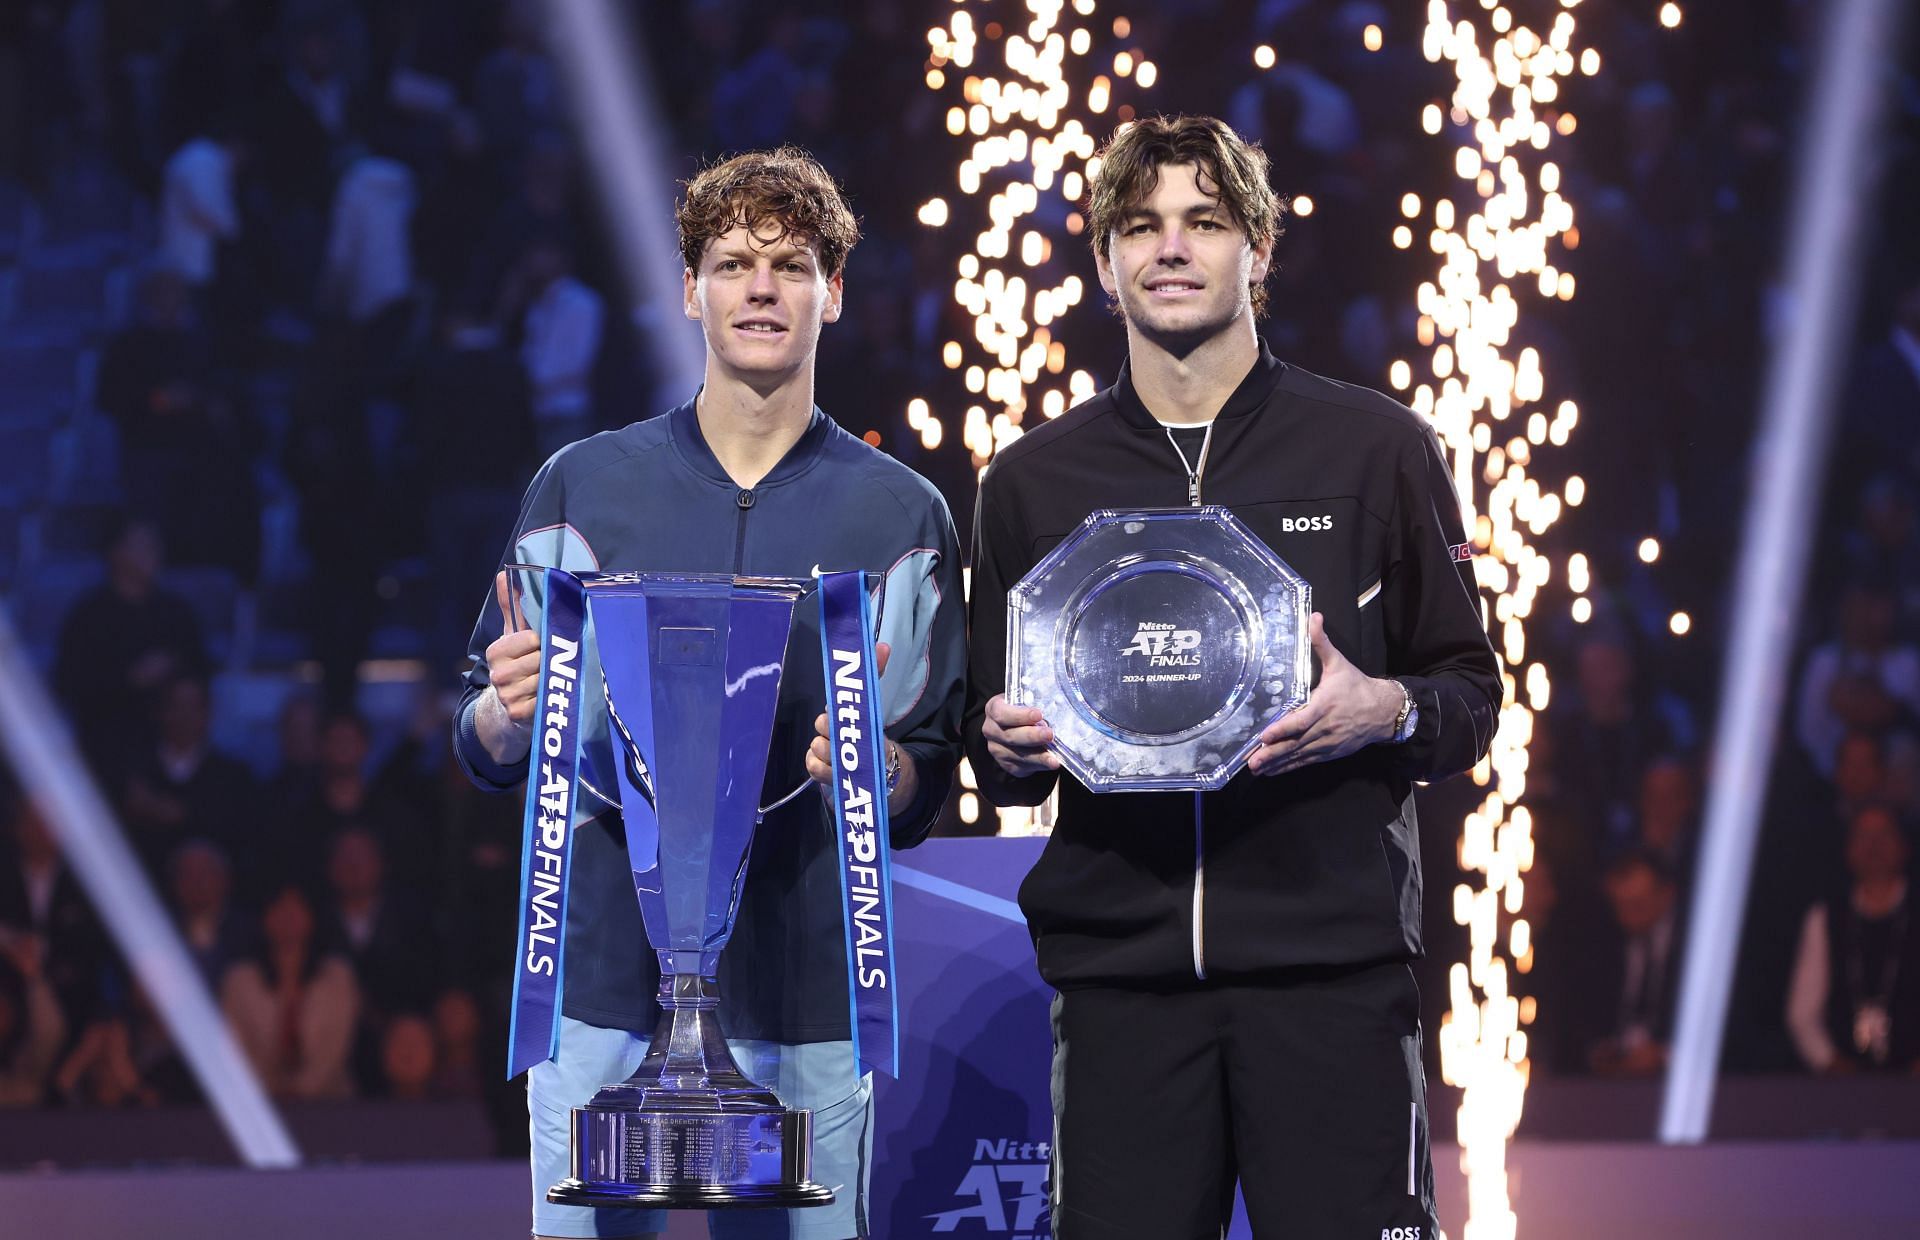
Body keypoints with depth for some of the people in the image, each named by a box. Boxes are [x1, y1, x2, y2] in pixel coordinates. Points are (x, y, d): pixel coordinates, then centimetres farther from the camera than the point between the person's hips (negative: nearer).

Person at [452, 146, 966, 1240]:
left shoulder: (903, 515, 9)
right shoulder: (583, 488, 9)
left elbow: (927, 797, 7)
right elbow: (492, 755, 10)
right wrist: (507, 713, -12)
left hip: (804, 990, 0)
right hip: (603, 976, 0)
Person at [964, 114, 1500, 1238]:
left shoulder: (1377, 449, 8)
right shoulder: (1033, 482, 14)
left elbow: (1471, 694, 10)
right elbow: (998, 757, 21)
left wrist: (1384, 712, -12)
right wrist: (1012, 742, -3)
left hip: (1332, 964, -2)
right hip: (1117, 965, 2)